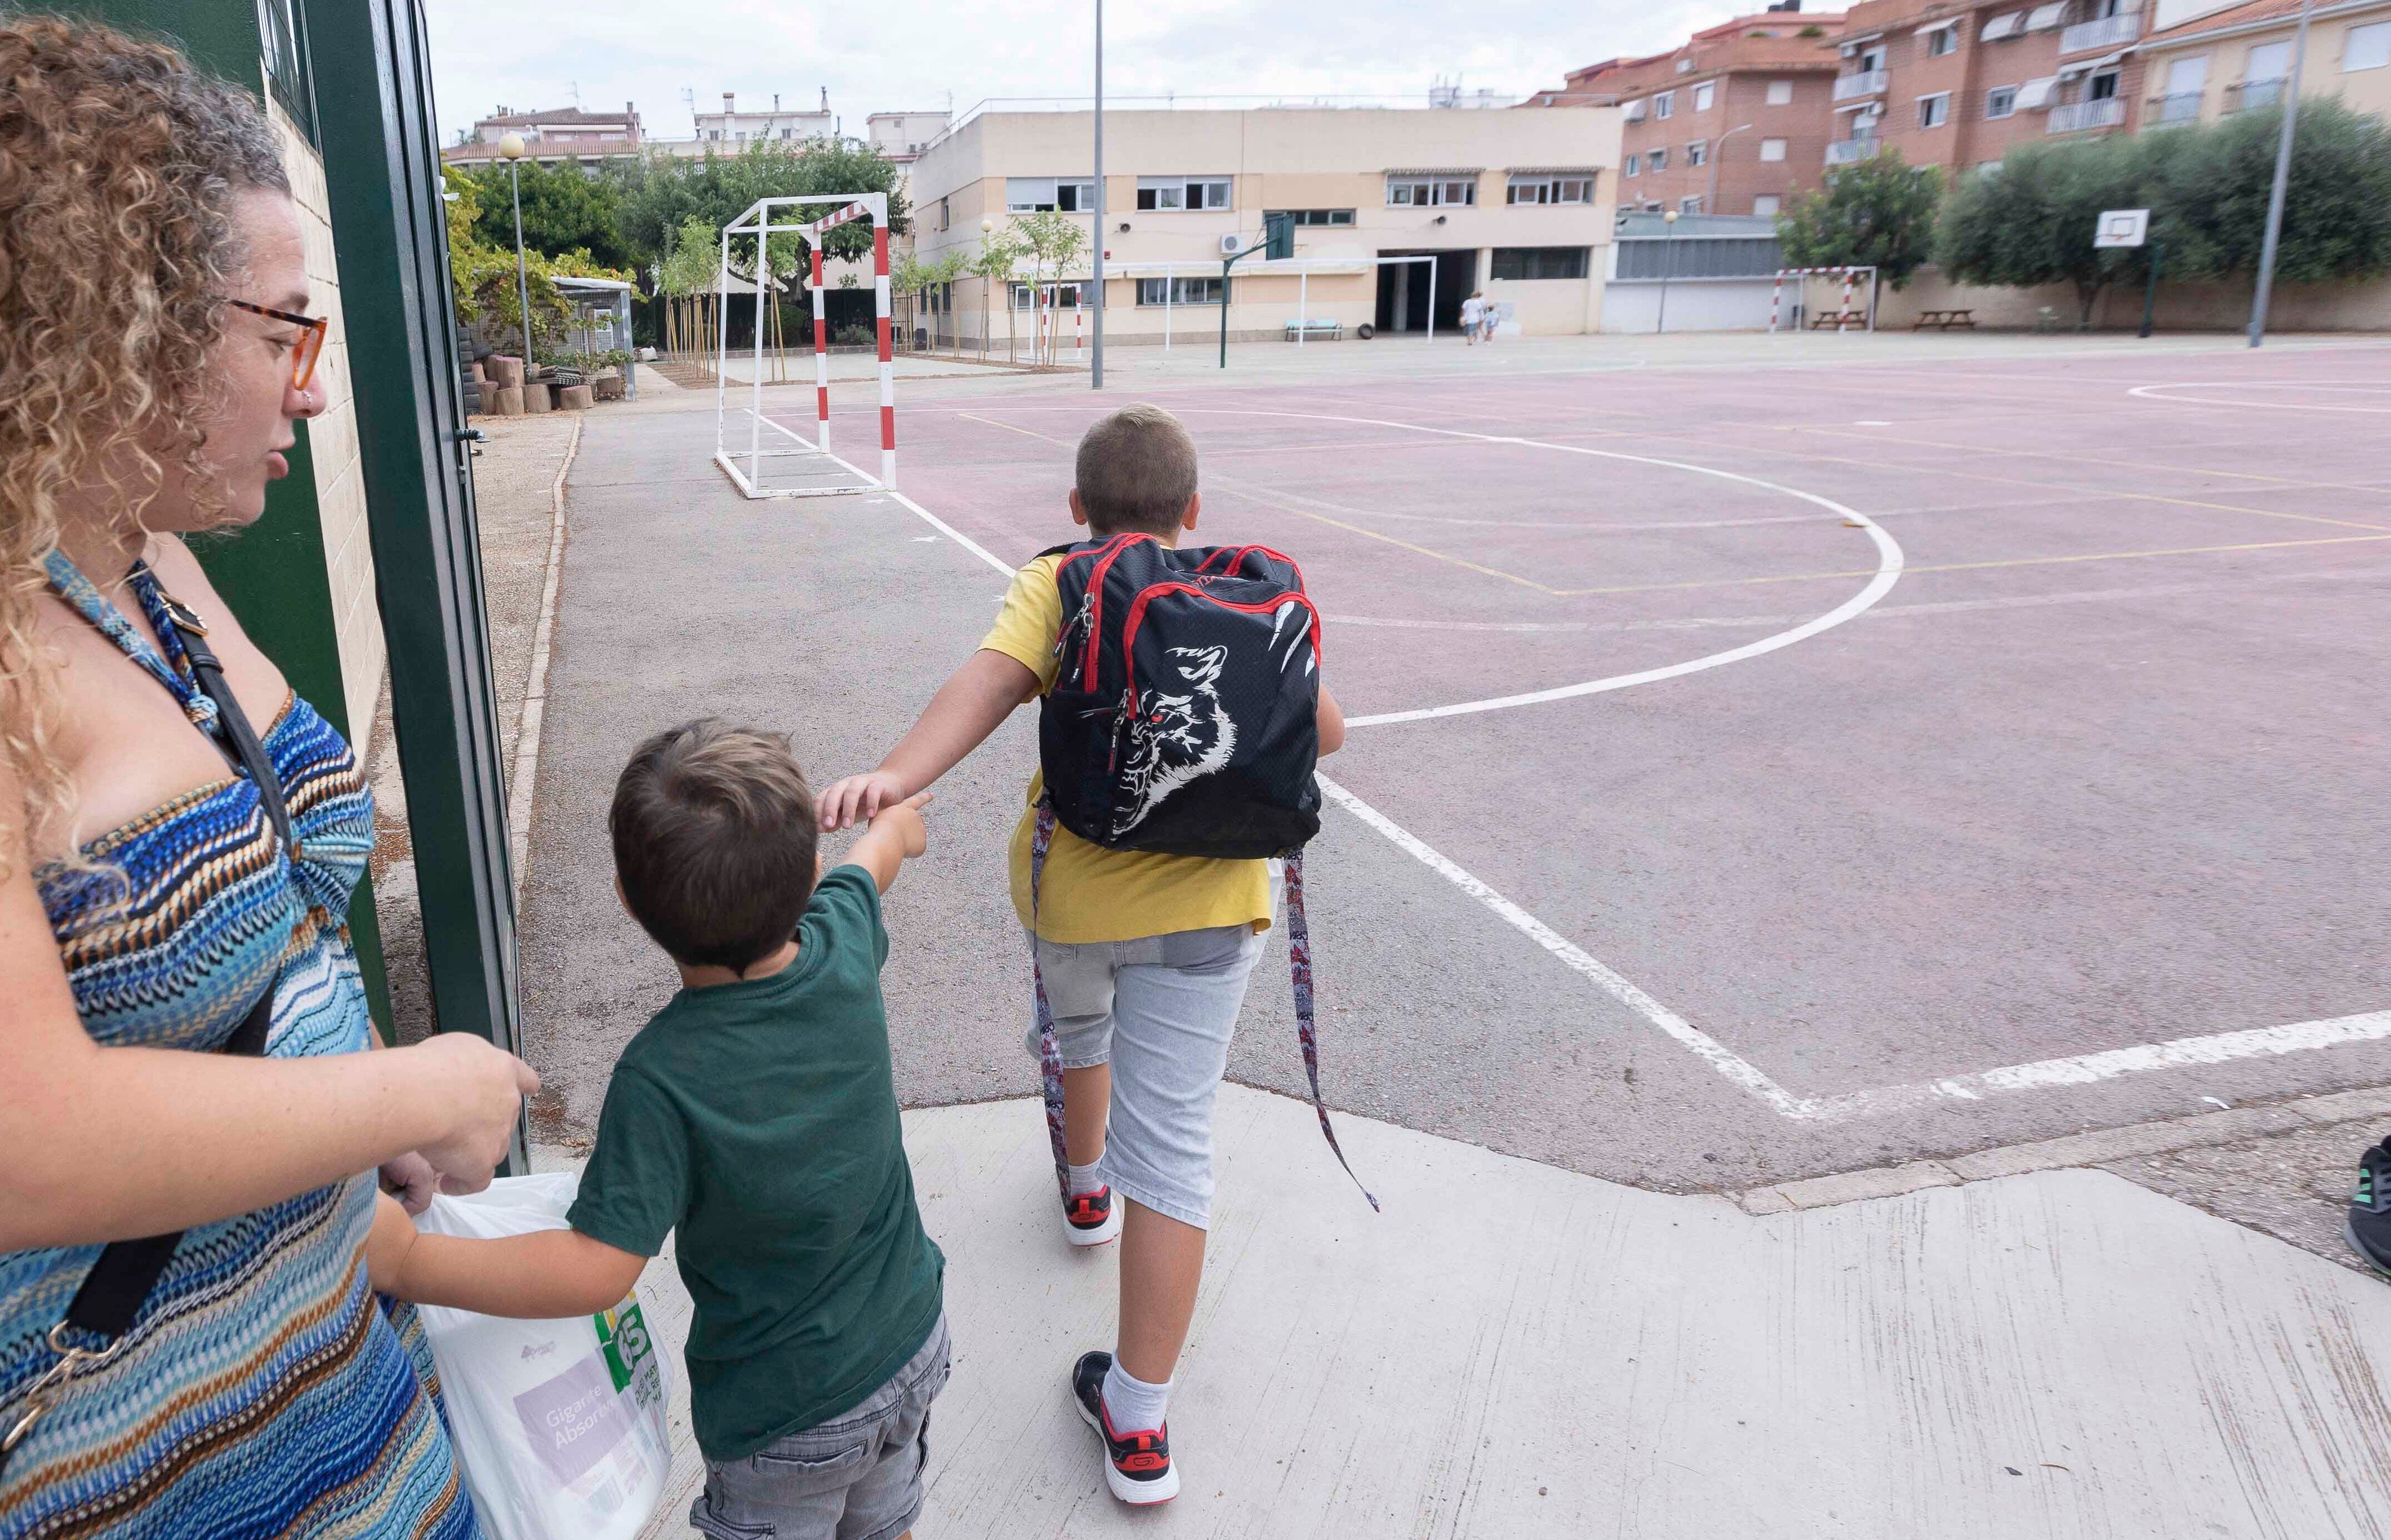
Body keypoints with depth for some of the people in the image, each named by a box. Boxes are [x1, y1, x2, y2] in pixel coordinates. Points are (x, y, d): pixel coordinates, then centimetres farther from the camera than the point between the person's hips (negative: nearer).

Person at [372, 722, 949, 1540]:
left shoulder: (665, 1078, -32)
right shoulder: (844, 942, -18)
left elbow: (596, 1270, -32)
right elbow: (866, 865, 6)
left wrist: (405, 1258, -24)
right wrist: (895, 821, 29)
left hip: (788, 1406, -4)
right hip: (915, 1342, 5)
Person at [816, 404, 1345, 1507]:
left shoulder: (1053, 584, -3)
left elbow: (993, 678, -23)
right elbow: (1324, 730, 7)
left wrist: (897, 776, -38)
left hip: (1072, 883, 1)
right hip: (1205, 898, 0)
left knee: (1078, 1030, 34)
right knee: (1172, 1139, 2)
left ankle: (1086, 1183, 62)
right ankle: (1138, 1421, 5)